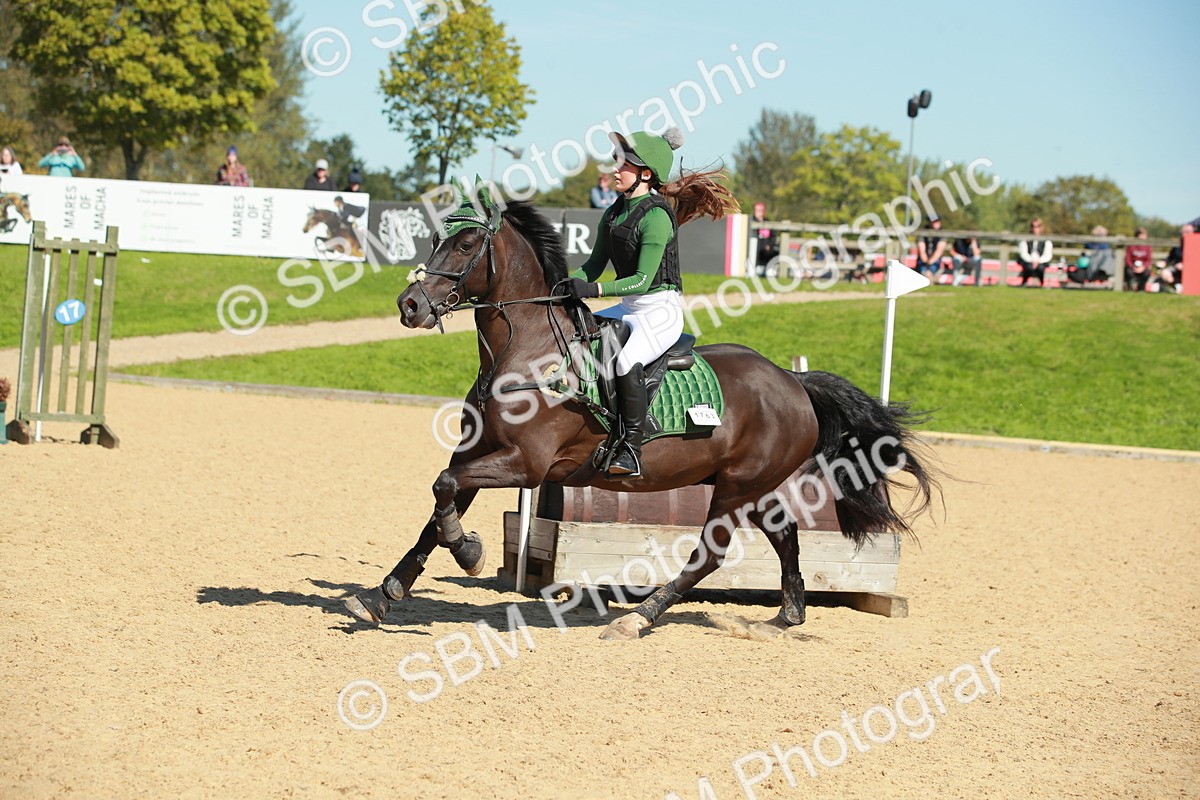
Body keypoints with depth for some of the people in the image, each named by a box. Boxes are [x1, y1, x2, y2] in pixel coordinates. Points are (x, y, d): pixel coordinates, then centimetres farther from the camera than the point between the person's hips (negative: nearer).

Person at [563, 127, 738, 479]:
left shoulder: (656, 216, -17)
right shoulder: (613, 214, 9)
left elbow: (643, 279, -22)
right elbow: (595, 264, 13)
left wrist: (594, 289, -31)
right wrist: (569, 283, -7)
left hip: (661, 308, -10)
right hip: (627, 308, 10)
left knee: (627, 361, -34)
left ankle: (631, 450, -27)